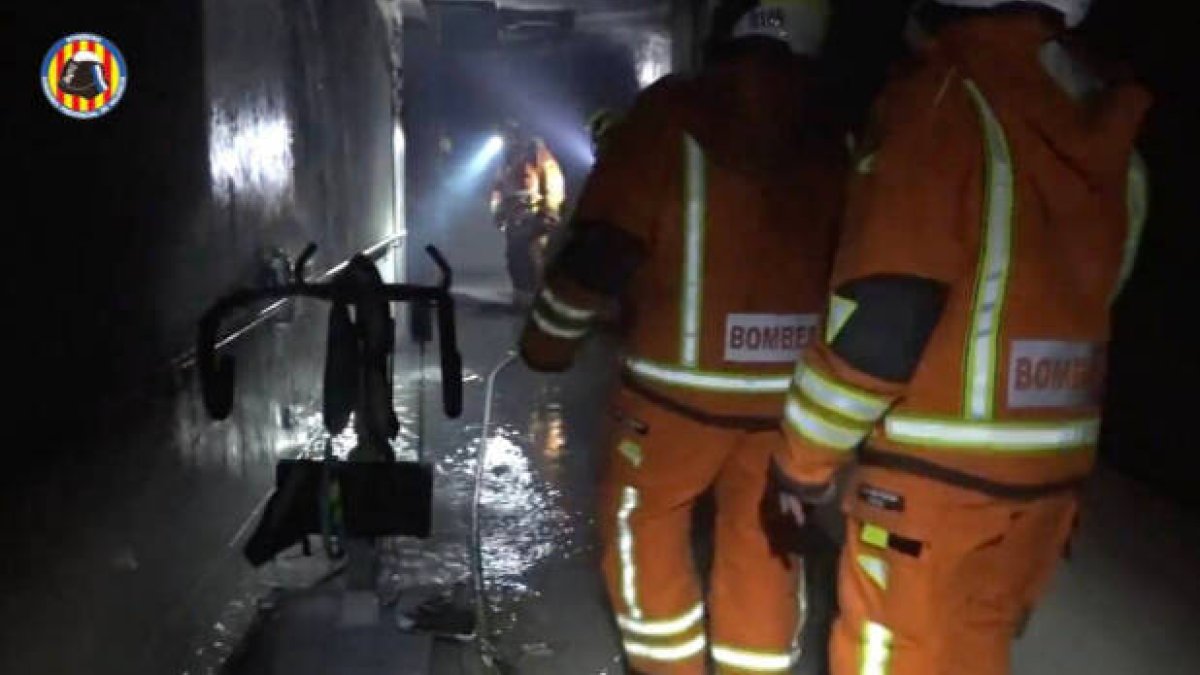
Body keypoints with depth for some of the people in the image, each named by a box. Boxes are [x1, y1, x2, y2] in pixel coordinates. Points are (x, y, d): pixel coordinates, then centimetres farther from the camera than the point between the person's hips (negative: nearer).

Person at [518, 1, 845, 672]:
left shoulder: (675, 111, -8)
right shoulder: (827, 133, 5)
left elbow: (605, 246, -11)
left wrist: (549, 340, 3)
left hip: (682, 384, -3)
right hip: (790, 389, 4)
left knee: (644, 525, 17)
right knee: (763, 544, 16)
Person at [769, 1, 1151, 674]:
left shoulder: (945, 100, -15)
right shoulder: (1106, 131, 7)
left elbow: (881, 320, -19)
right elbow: (1067, 302, 13)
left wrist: (804, 460, -8)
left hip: (936, 474, -7)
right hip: (1051, 473, 7)